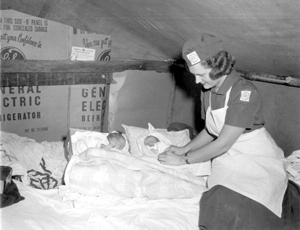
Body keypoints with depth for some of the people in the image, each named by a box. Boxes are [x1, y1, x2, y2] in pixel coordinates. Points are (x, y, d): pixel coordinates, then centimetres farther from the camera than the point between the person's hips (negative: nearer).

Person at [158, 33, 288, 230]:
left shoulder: (245, 92, -21)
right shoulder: (208, 91, 4)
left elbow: (223, 144, -20)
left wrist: (184, 160, -11)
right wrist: (185, 149, 4)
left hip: (257, 163, -6)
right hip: (228, 161, 6)